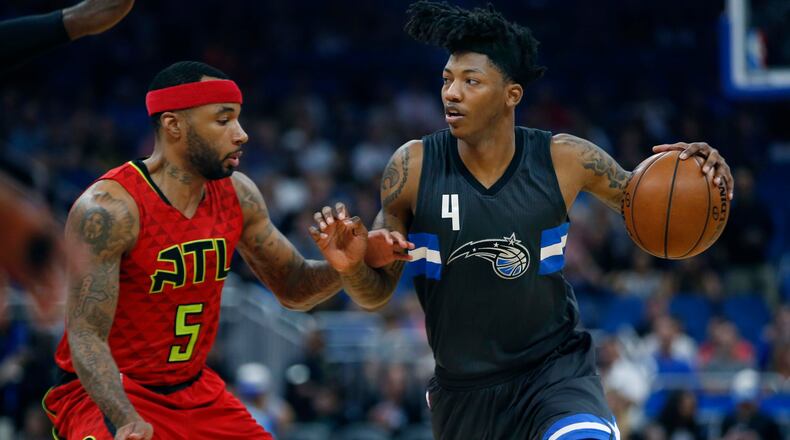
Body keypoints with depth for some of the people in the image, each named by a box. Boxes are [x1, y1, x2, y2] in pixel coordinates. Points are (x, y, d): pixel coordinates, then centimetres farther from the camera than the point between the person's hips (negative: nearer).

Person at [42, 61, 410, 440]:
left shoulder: (237, 195, 1)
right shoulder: (109, 208, -20)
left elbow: (293, 289, 12)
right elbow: (86, 336, -23)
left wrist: (345, 262, -10)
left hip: (196, 391, 7)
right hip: (106, 397, -7)